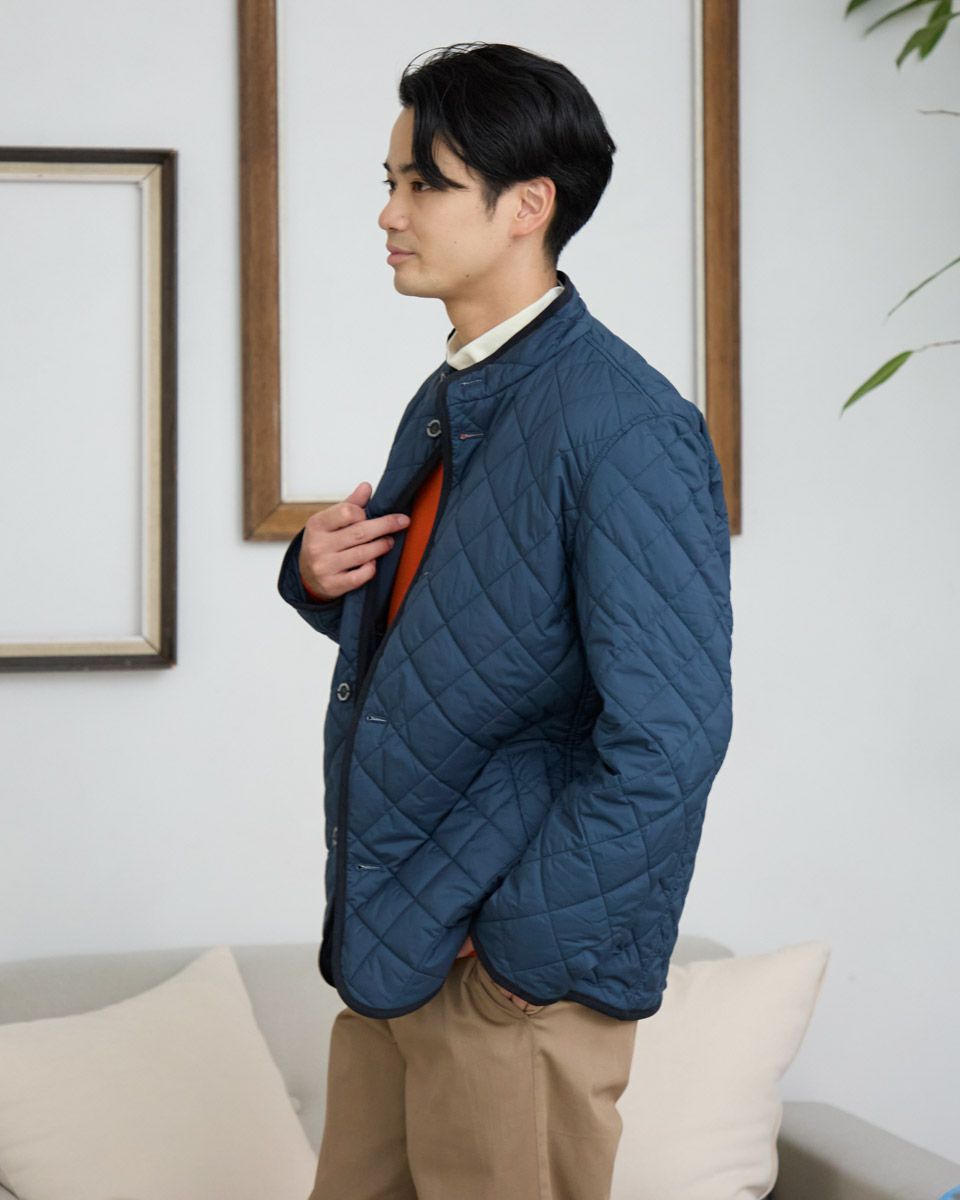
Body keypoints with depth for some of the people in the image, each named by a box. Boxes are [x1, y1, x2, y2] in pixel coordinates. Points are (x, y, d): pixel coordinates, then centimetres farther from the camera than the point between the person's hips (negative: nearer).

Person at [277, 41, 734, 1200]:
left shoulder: (623, 428, -17)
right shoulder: (444, 402, 12)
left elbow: (668, 738, -22)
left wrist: (516, 943, -17)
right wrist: (323, 576, 1)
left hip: (516, 980, -8)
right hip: (386, 949, 8)